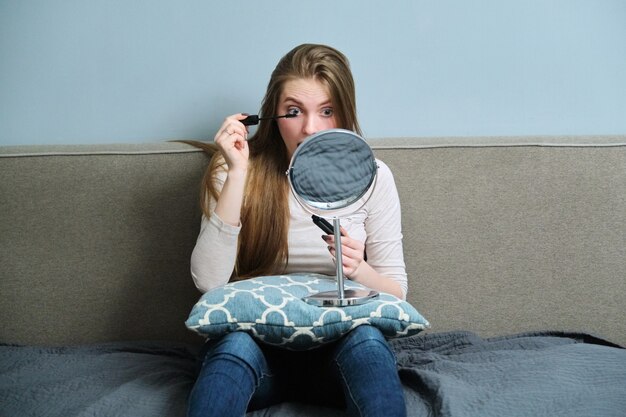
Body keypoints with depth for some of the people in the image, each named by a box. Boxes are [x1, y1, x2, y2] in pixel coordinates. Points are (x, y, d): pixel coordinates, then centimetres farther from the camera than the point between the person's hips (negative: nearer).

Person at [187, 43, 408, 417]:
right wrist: (237, 175, -20)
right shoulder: (237, 173, -3)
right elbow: (209, 282, -15)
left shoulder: (372, 176, -1)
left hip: (341, 345, 1)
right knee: (236, 345, -34)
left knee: (367, 340, -32)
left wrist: (358, 271, -21)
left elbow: (396, 292, 2)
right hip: (257, 343, 0)